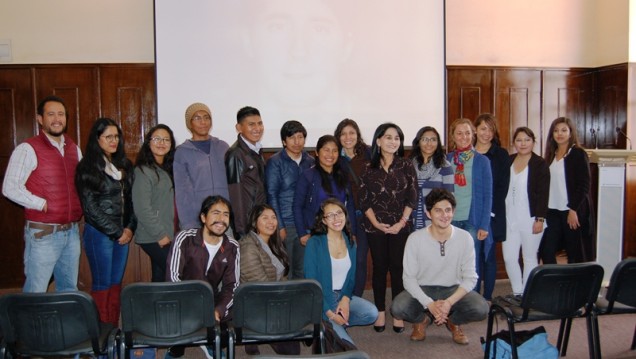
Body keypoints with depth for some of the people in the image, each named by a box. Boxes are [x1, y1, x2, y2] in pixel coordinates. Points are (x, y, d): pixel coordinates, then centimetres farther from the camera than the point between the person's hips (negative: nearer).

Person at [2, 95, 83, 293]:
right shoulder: (28, 148, -8)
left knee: (69, 290, 15)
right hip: (43, 233, -6)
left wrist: (82, 205, 5)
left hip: (71, 232, 6)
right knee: (35, 293, -1)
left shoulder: (73, 148, 11)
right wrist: (43, 205, -14)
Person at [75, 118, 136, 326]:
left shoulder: (124, 165, 11)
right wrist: (117, 232, -10)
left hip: (123, 233, 6)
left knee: (116, 283, 10)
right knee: (102, 284, 1)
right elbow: (91, 207, -11)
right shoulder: (88, 169, -7)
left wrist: (130, 228, -1)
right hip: (99, 233, -6)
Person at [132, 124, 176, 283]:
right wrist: (160, 234, -15)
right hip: (153, 238, -8)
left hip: (166, 236, 8)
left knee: (161, 277, 12)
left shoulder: (167, 169, 14)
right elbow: (142, 208, -16)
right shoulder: (143, 171, -11)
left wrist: (167, 233, 8)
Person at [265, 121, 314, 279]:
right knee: (285, 272, 1)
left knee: (303, 270, 10)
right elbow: (272, 196, -6)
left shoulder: (310, 162, 9)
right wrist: (280, 227, -10)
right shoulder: (275, 162, -3)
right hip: (285, 224, -4)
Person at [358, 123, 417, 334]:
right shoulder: (369, 168, 3)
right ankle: (380, 313, 15)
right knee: (379, 268, 6)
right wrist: (376, 222, -9)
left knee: (398, 268, 2)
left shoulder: (406, 167, 3)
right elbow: (364, 199, 0)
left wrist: (402, 222, -9)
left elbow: (412, 198, 0)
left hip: (400, 226, 0)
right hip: (375, 227, 0)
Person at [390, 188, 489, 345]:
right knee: (398, 308, -29)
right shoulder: (415, 239, -14)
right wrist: (430, 304, -25)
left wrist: (449, 302, -24)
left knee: (481, 309, -27)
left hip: (453, 290, 1)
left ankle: (453, 321, 9)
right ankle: (423, 319, 8)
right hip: (422, 290, -1)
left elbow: (470, 277, -9)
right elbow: (409, 278, -12)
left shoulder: (465, 238, -11)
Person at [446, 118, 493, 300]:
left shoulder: (482, 161, 1)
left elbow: (487, 195, -1)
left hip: (473, 220, -2)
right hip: (451, 220, 2)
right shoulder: (446, 160, 7)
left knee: (472, 263, 2)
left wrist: (484, 225, -8)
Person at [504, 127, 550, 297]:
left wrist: (540, 219, -13)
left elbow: (543, 193, -9)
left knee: (530, 257, 6)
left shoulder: (540, 164, -5)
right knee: (509, 257, 4)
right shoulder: (508, 161, 9)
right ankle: (517, 292, 20)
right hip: (510, 218, 4)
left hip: (530, 218, -4)